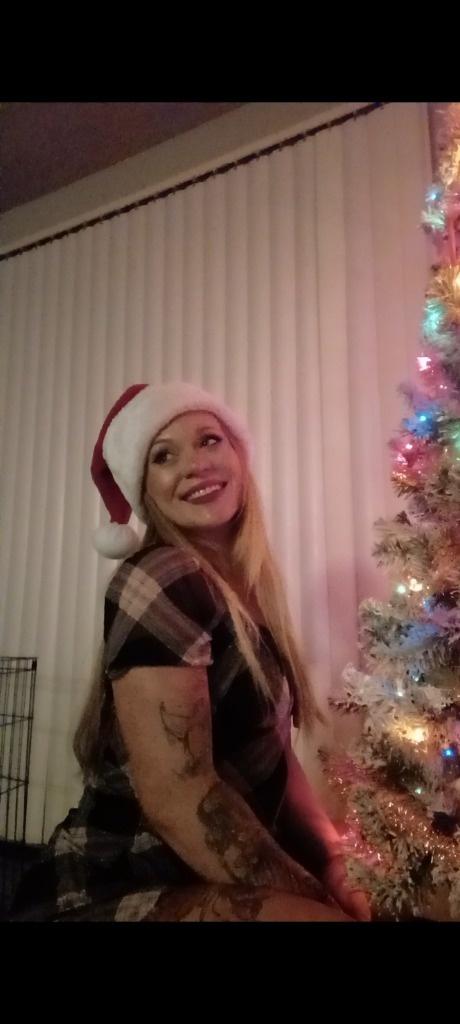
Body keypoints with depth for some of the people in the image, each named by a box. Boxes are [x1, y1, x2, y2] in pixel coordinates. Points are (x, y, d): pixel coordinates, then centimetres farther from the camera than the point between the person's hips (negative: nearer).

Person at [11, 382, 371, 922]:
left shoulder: (248, 587, 6)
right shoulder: (162, 581, -21)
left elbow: (273, 755, 9)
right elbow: (176, 797, -25)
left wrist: (337, 874, -1)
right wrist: (311, 899, -15)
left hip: (212, 881, 8)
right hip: (118, 891, -8)